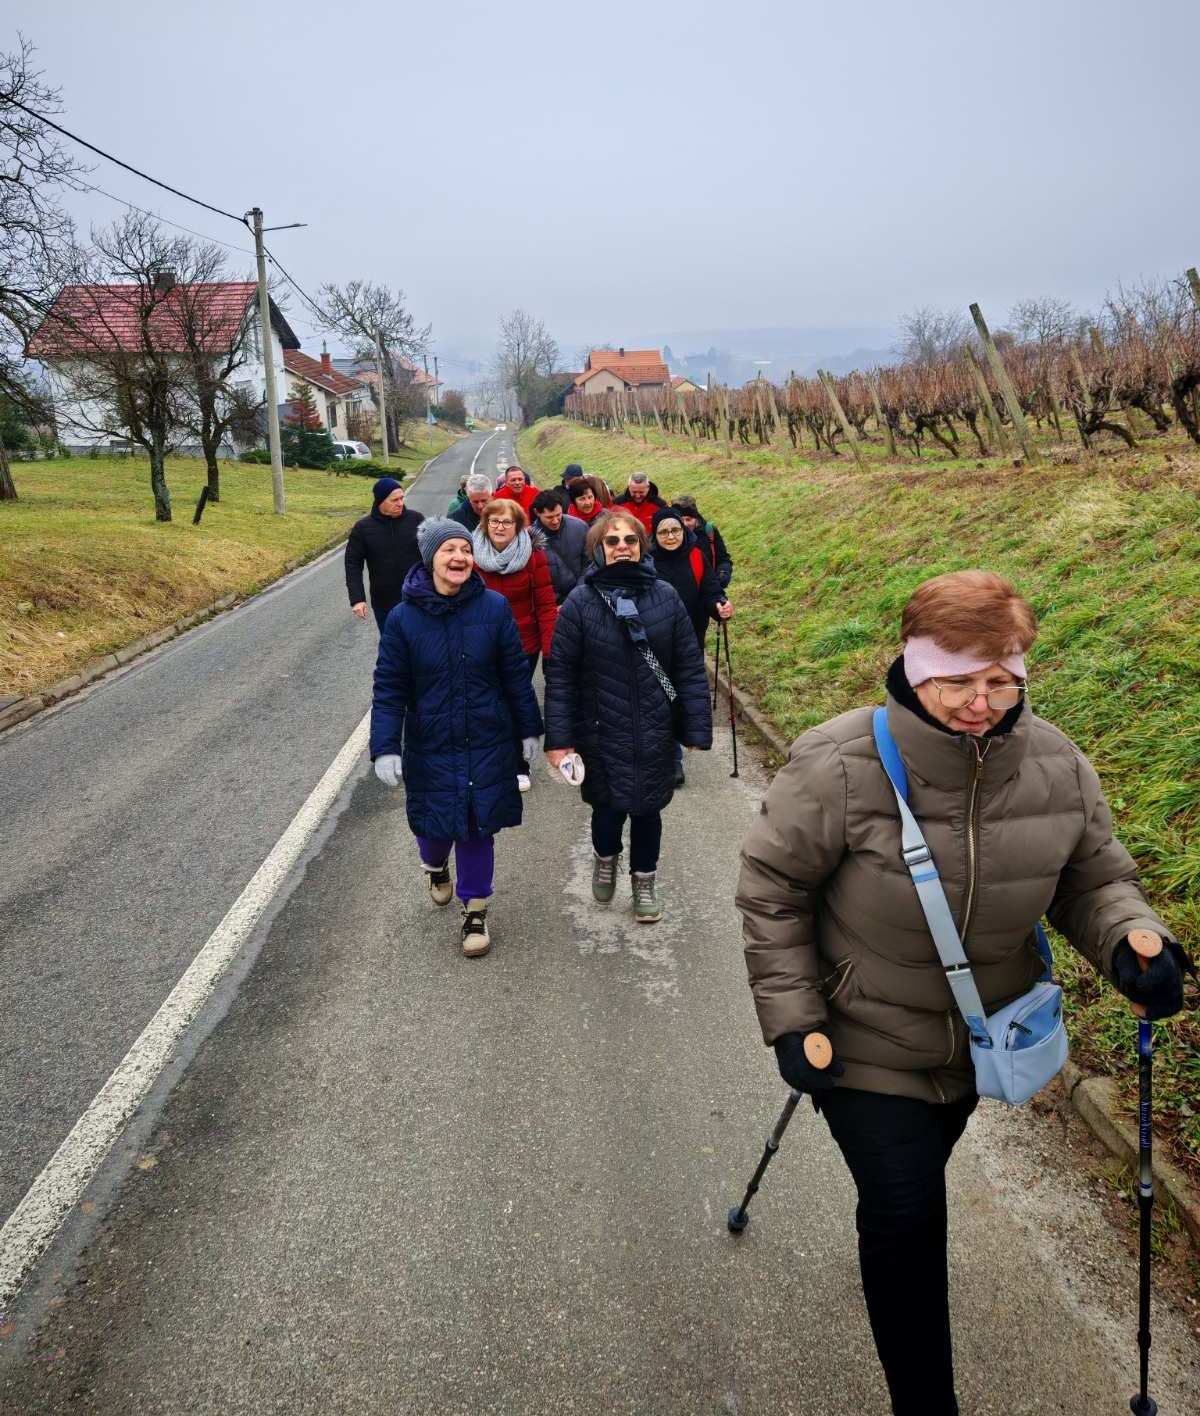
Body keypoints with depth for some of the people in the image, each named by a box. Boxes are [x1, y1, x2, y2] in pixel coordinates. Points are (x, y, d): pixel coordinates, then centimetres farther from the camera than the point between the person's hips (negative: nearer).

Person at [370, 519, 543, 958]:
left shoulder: (494, 607, -8)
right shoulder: (403, 618, -9)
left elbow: (516, 675, 0)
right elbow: (389, 690, -6)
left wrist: (529, 729, 5)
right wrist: (385, 748, -12)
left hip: (488, 745, 0)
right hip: (430, 747, 0)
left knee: (478, 828, 7)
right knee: (434, 823, 10)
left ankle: (474, 910, 28)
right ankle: (435, 866, 48)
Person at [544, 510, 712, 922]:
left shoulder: (665, 596, -3)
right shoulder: (581, 601, -8)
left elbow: (690, 668, -1)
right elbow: (559, 675, -7)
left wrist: (697, 729, -3)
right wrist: (558, 738, -10)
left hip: (653, 732, 2)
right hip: (601, 731, -2)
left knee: (647, 808, 13)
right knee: (609, 807, 5)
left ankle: (644, 880, 38)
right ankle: (605, 857, 41)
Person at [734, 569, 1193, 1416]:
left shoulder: (1057, 766, -16)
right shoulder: (841, 769, -29)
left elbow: (1094, 879, -2)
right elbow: (772, 887, -18)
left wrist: (1130, 940, -23)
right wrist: (792, 1017, -19)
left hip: (983, 1042, 5)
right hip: (867, 1043, -5)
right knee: (905, 1216, -4)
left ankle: (891, 1245, 66)